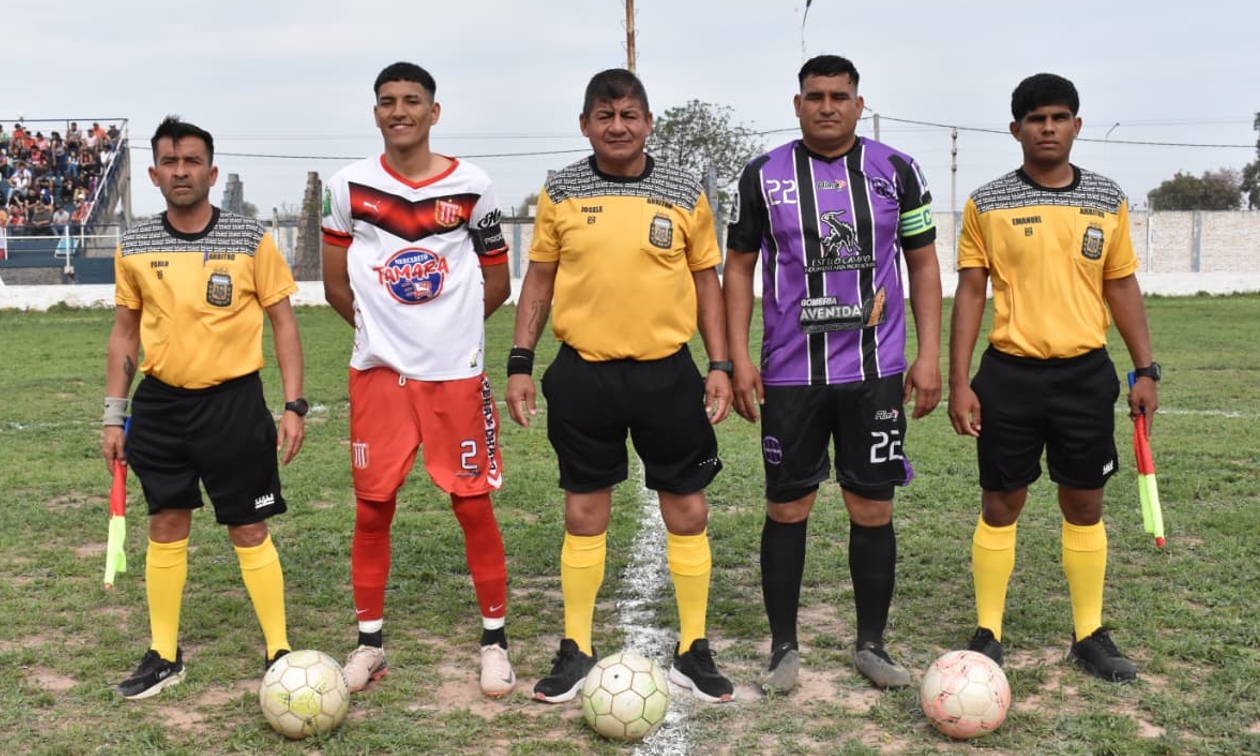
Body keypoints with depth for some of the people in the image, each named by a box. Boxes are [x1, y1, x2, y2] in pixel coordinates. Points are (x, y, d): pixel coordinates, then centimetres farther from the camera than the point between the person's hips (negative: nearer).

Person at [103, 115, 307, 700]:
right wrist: (114, 415, 8)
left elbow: (282, 322, -1)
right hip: (160, 404, 3)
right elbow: (125, 331, 12)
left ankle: (280, 652, 12)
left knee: (249, 529, 1)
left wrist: (293, 405, -7)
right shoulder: (134, 248, 3)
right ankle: (164, 656, 24)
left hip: (233, 400, -3)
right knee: (167, 525, 10)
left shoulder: (250, 240, -5)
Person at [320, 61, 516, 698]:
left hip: (457, 372, -1)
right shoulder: (348, 186, 3)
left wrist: (446, 327, 7)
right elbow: (336, 285, 11)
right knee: (371, 507, 5)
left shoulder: (472, 186, 1)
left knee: (473, 504, 1)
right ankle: (369, 643, 19)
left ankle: (494, 640, 15)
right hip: (377, 373, 1)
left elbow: (498, 285, 8)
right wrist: (381, 327, 9)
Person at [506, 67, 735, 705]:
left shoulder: (684, 193, 3)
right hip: (583, 374, 0)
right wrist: (519, 363, 2)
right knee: (584, 514, 8)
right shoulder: (560, 193, 3)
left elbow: (705, 280, 8)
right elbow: (539, 279, 8)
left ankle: (693, 650, 20)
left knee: (688, 512, 5)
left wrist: (719, 365, 2)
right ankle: (576, 650, 22)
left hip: (667, 372, 1)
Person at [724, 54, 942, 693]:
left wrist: (929, 354, 1)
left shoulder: (896, 171, 4)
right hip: (789, 373, 0)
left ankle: (871, 644, 21)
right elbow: (739, 268, 6)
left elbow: (923, 264, 8)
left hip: (875, 371, 1)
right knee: (787, 508, 5)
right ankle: (784, 647, 19)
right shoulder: (763, 176, 2)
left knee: (873, 509, 5)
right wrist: (738, 359, -2)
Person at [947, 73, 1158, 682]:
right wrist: (959, 382, -6)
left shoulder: (1108, 201, 5)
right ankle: (988, 634, 17)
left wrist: (1145, 370, 6)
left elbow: (1121, 287, 11)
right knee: (1000, 505, 5)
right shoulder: (986, 205, -2)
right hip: (1010, 374, -2)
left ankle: (1090, 636, 22)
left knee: (1084, 504, 9)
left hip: (1086, 374, 2)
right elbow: (970, 293, -1)